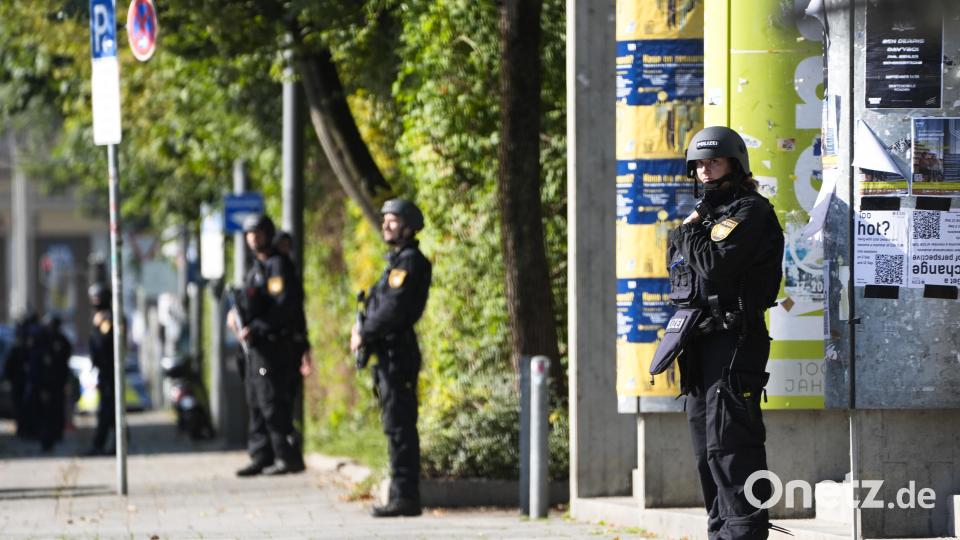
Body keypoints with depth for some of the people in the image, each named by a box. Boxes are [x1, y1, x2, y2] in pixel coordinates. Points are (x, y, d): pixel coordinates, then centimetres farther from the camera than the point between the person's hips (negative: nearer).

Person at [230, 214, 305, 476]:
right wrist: (238, 316, 5)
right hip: (256, 346, 10)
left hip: (273, 344, -10)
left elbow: (284, 306, -19)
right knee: (256, 403, 9)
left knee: (272, 402, -11)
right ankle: (261, 457, 12)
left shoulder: (278, 265, -10)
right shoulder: (256, 267, 20)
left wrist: (255, 328, -20)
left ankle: (288, 457, -9)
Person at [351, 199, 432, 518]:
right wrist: (364, 329, 5)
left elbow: (394, 309, -19)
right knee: (398, 427, 11)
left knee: (399, 426, -11)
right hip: (389, 355, 10)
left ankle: (405, 497, -12)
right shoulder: (397, 261, 20)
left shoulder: (409, 262, -11)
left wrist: (364, 333, -10)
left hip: (397, 355, -10)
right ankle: (403, 495, 15)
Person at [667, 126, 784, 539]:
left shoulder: (750, 212, -9)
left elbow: (715, 265, -22)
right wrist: (682, 237, 6)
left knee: (728, 444, -15)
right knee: (707, 449, 11)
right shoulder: (708, 214, 21)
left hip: (735, 341, -10)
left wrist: (690, 233, -6)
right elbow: (677, 269, 22)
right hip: (700, 342, 10)